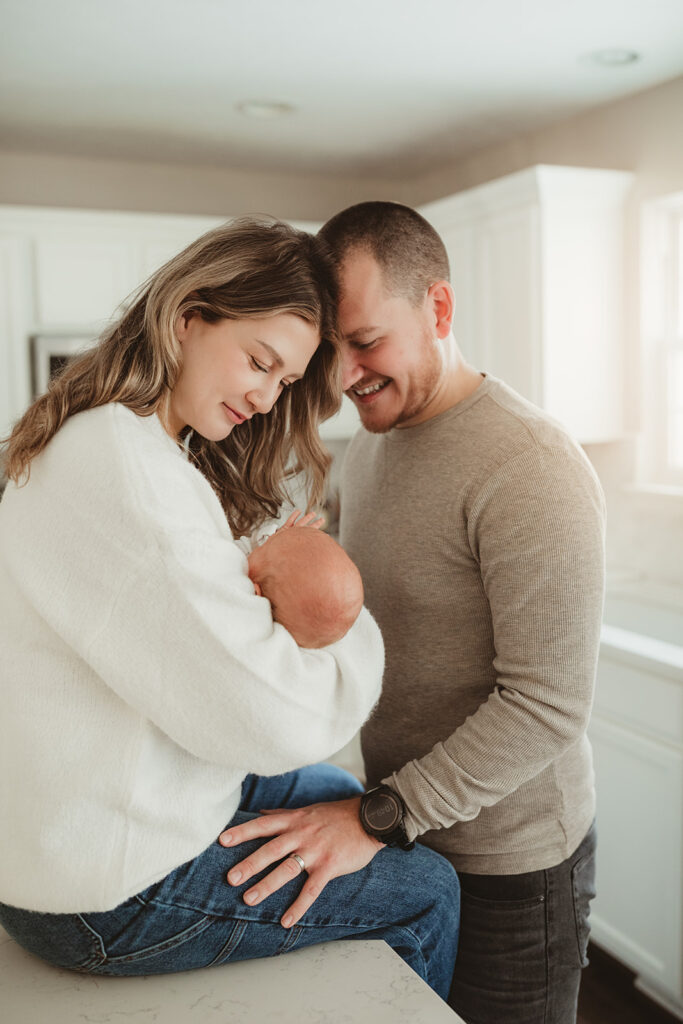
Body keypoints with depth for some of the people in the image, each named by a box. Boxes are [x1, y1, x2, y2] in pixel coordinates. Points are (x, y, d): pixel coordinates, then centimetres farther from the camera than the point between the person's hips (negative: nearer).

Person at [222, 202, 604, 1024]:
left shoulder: (531, 471, -24)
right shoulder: (368, 447, 4)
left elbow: (547, 706, -25)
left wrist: (382, 815, -25)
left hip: (509, 865, -7)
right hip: (404, 836, 7)